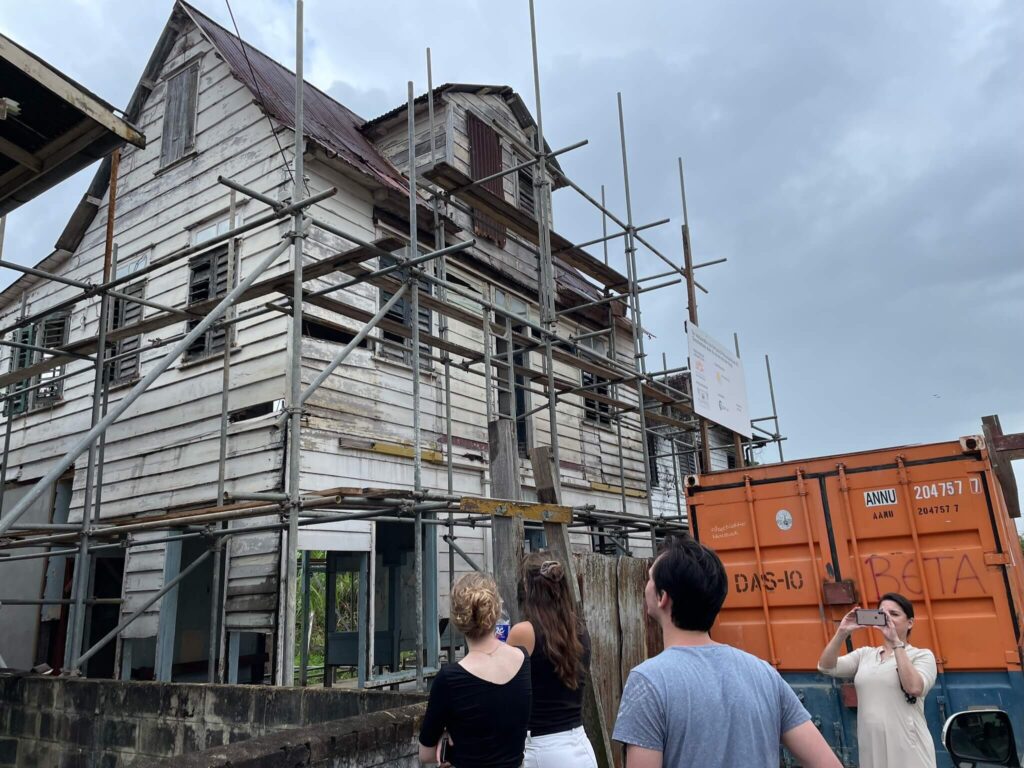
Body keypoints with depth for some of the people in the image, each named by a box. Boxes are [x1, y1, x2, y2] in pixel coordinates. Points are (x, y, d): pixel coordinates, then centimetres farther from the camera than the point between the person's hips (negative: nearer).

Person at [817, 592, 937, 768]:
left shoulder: (922, 655, 2)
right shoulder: (864, 654, 11)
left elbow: (914, 688, -18)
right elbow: (826, 667, -2)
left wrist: (896, 642, -18)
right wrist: (842, 633, -13)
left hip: (908, 752, -4)